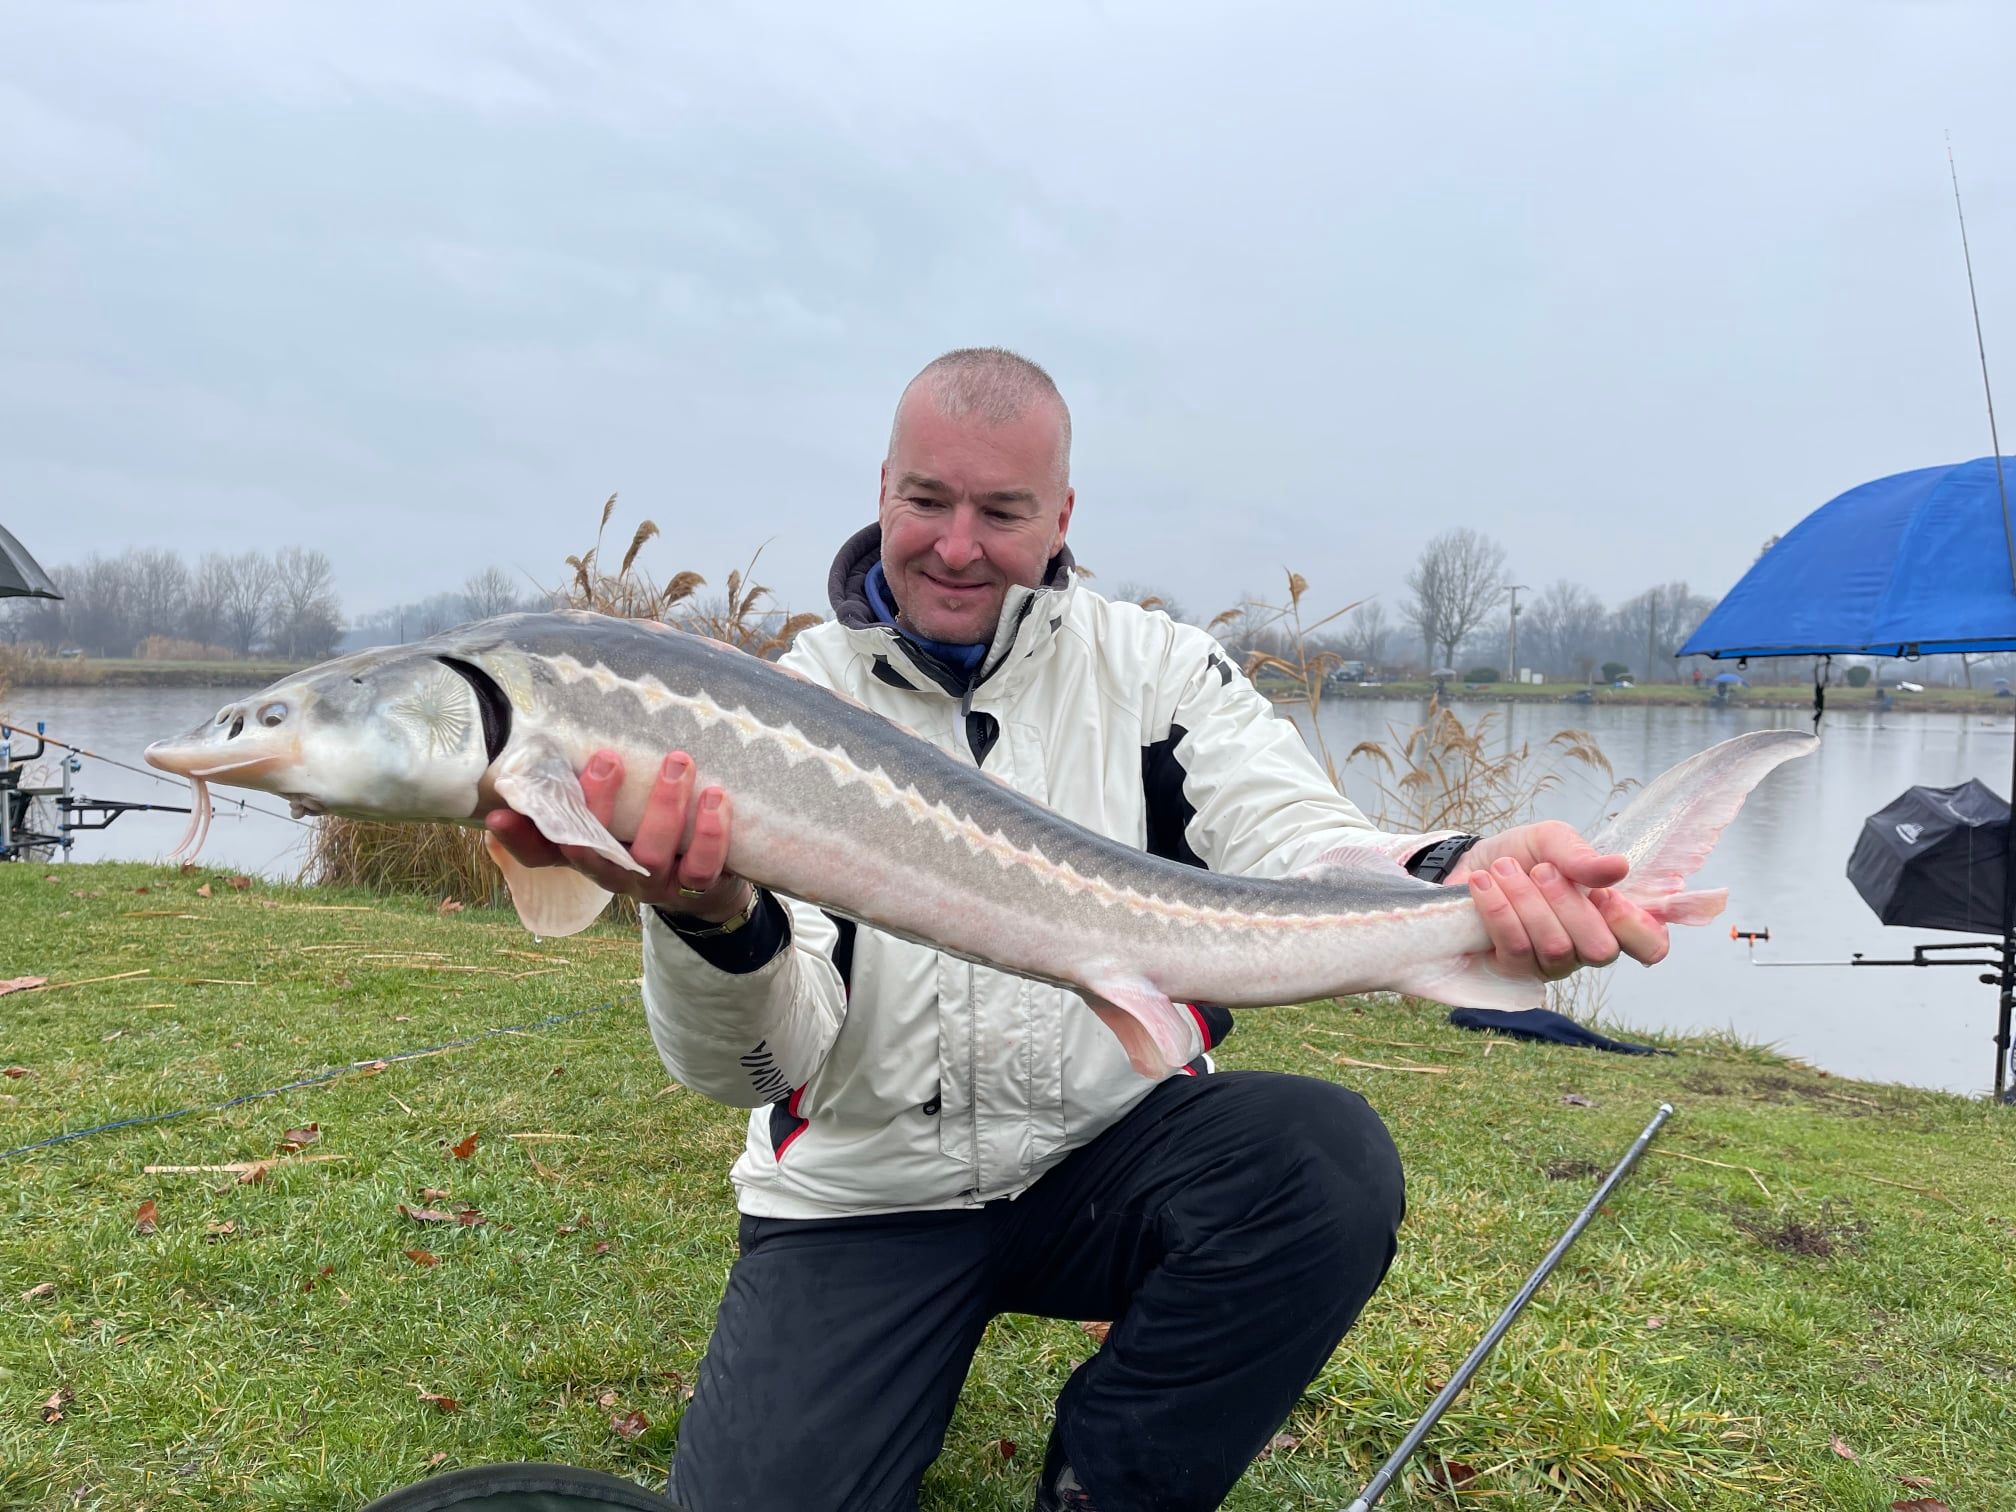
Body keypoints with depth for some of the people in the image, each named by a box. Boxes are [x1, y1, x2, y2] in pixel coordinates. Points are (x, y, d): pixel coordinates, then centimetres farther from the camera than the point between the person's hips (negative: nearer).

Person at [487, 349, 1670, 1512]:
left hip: (1112, 1150, 1)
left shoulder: (1157, 668, -2)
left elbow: (1296, 848, -16)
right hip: (864, 1200, 0)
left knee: (1328, 1158, -27)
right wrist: (712, 918, -41)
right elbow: (753, 1063, -17)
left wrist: (1453, 881, -39)